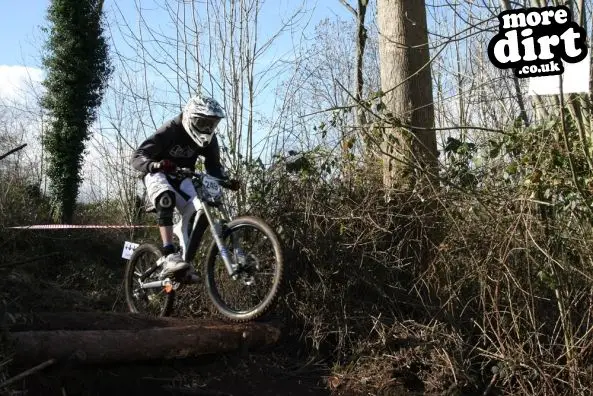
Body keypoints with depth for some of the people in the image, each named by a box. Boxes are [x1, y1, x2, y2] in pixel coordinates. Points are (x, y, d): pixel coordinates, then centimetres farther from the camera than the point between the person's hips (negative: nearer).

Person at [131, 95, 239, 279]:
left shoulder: (209, 140, -12)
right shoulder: (169, 131, -27)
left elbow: (214, 166, -5)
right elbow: (137, 157, -31)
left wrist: (227, 180, -27)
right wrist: (155, 165, -53)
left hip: (180, 178, 5)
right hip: (157, 174, -5)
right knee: (166, 198, -37)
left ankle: (185, 261, -1)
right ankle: (169, 257, -48)